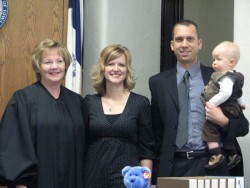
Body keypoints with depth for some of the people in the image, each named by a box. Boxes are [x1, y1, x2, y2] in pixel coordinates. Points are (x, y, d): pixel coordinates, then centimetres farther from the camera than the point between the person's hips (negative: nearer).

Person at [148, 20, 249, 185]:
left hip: (213, 167, 0)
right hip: (175, 167, 0)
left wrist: (224, 121, -12)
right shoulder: (158, 82, 8)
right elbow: (156, 133, 9)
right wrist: (155, 177, 4)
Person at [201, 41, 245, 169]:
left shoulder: (226, 78, -21)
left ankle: (216, 154, -22)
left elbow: (226, 93, -37)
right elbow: (238, 93, 29)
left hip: (223, 111, -11)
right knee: (225, 132, 24)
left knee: (209, 127, -16)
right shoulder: (234, 76, 14)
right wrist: (240, 103, 44)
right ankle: (232, 154, 33)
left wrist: (212, 103, -33)